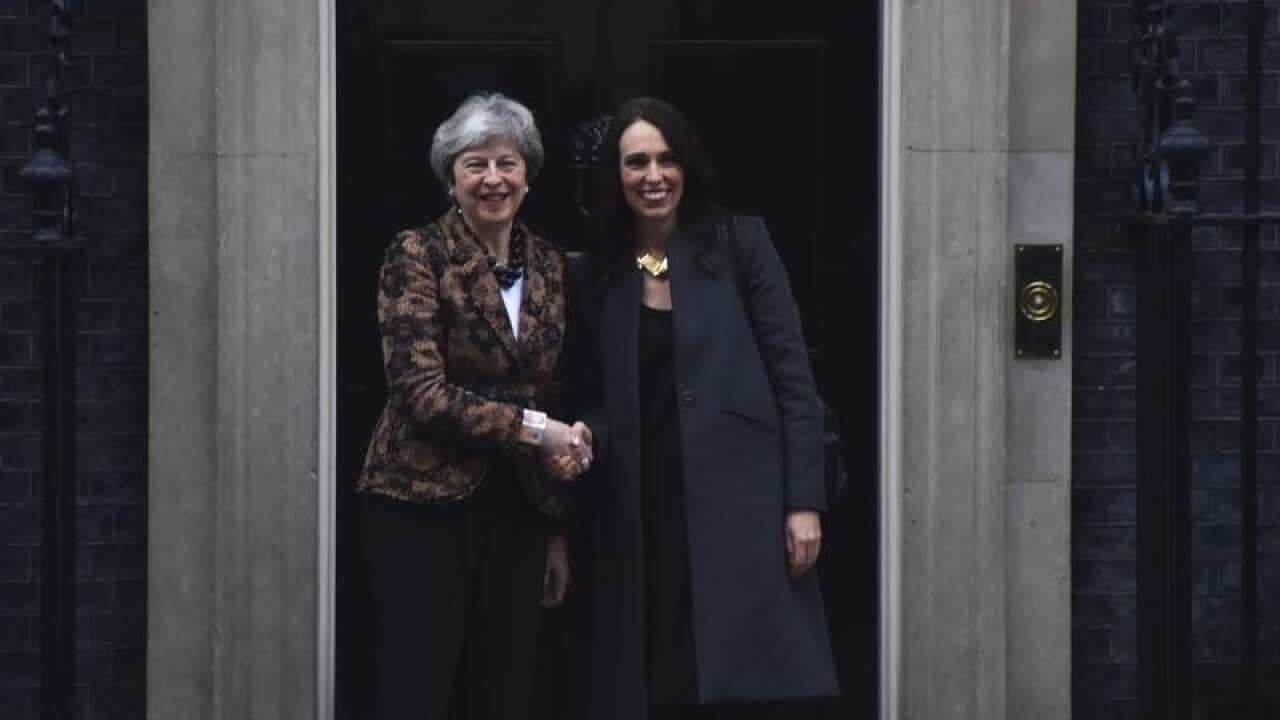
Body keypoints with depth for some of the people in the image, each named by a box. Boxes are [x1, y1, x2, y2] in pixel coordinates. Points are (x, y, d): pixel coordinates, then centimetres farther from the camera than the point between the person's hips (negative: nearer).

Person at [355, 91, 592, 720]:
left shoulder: (548, 266, 10)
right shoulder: (418, 256, -6)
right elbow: (422, 391, -14)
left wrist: (556, 530, 14)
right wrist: (531, 429, -17)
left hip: (517, 509, 5)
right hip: (424, 505, -5)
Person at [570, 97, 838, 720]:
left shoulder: (740, 244, 3)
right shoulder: (594, 277, 12)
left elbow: (792, 376, 0)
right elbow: (601, 398, 16)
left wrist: (803, 502, -7)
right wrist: (583, 440, -8)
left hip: (740, 507, -3)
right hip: (643, 515, 3)